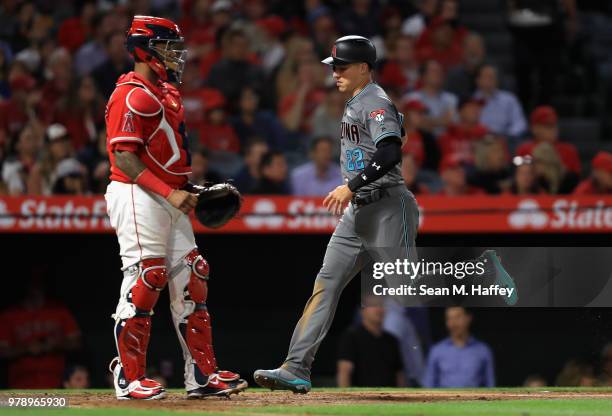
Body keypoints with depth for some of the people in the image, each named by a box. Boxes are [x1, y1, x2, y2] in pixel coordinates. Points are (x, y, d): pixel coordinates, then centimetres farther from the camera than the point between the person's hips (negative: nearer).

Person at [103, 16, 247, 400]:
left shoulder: (168, 93, 18)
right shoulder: (132, 95, -14)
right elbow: (124, 157, -20)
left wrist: (190, 189, 10)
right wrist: (169, 193, -24)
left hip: (169, 200, 10)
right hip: (137, 197, -10)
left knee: (191, 282, 7)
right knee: (143, 283, -9)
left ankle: (202, 375, 10)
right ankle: (129, 379, -1)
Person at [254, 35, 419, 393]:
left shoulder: (376, 102, -12)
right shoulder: (355, 105, 18)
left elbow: (390, 153, -26)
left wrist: (352, 186, -29)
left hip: (387, 207, -10)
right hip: (357, 212, 10)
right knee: (325, 284, 1)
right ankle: (297, 369, -3)